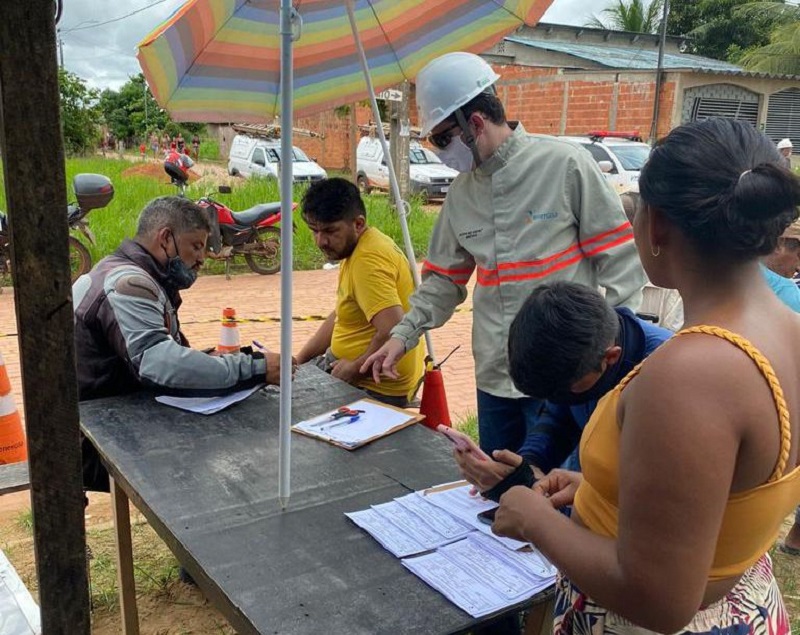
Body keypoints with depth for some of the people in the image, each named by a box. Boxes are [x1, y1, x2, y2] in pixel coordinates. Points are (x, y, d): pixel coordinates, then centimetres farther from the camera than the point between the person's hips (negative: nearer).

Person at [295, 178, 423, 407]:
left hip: (376, 390, -10)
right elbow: (341, 315, 18)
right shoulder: (361, 246, 8)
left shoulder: (368, 261, -25)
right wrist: (299, 360, 12)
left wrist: (355, 369, -19)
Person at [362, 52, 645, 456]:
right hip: (494, 374, 6)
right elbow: (444, 279, 16)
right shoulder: (461, 193, 9)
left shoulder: (565, 164, -8)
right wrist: (404, 334, 5)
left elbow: (620, 255, -7)